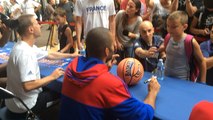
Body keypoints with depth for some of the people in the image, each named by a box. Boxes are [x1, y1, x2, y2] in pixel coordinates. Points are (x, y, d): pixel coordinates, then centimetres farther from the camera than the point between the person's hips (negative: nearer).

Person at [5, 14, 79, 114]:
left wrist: (72, 55, 19)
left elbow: (50, 55, 15)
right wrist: (52, 77, -22)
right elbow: (28, 86, -35)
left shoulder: (26, 47, 2)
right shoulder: (25, 53, -30)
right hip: (25, 104, -9)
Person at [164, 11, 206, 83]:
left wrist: (202, 82, -4)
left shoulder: (191, 42, -16)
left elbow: (201, 62, -6)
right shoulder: (168, 38, -3)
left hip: (182, 81, -4)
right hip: (166, 77, 5)